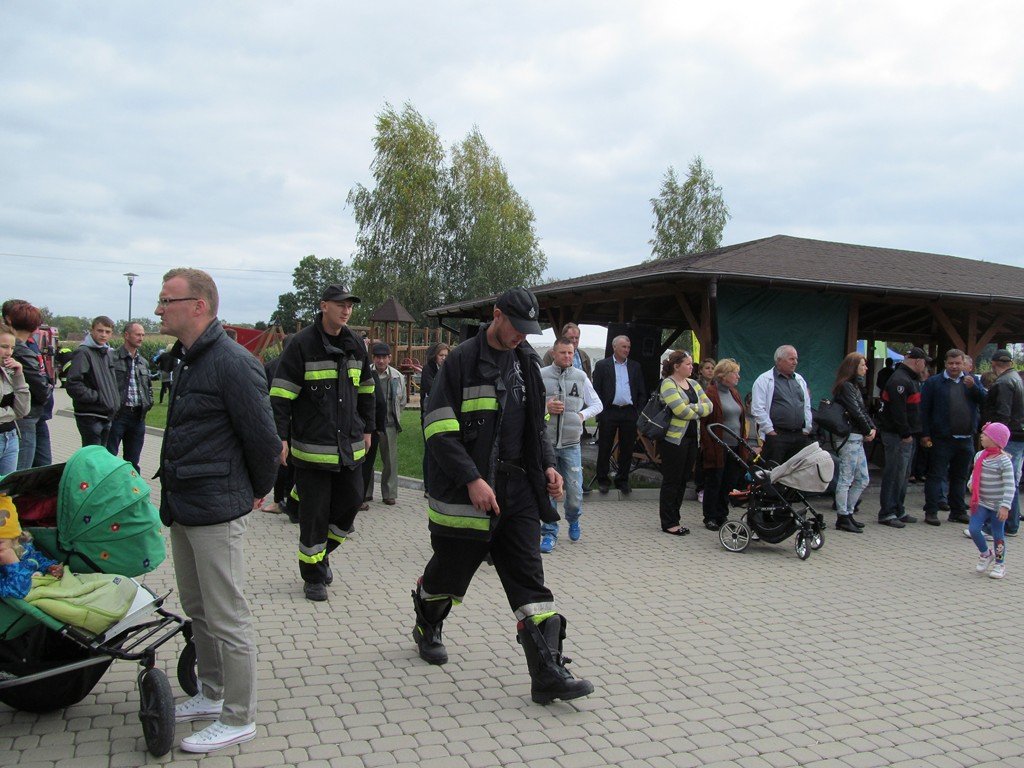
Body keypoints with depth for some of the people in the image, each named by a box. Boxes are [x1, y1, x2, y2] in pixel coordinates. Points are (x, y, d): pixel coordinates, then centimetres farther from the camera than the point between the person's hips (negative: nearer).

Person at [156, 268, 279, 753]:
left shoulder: (233, 363, -19)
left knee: (227, 619, 0)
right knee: (197, 609, 21)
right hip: (183, 508, 10)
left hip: (216, 512, -10)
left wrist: (258, 490, -3)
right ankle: (211, 696, 37)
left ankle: (238, 719, 13)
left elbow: (262, 436, -17)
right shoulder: (186, 359, 12)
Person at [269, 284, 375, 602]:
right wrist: (281, 437, -17)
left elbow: (365, 389, 21)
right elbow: (280, 394, -11)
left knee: (351, 502, 10)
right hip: (312, 447, -6)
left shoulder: (356, 344, 10)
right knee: (314, 513, 2)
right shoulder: (303, 344, -9)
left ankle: (322, 552, 35)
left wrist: (367, 428, 20)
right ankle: (313, 576, 18)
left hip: (350, 446, 6)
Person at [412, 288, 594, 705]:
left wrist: (547, 465, 6)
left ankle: (548, 673, -1)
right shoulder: (463, 360, -10)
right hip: (466, 490, -5)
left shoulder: (527, 361, 10)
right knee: (451, 570, 13)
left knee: (530, 580, -1)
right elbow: (439, 430, -14)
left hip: (517, 487, 5)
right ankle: (426, 629, 43)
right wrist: (472, 479, -21)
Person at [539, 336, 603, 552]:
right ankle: (549, 533, 17)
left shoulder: (580, 377, 7)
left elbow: (597, 404, 15)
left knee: (575, 491, 2)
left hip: (571, 443, 1)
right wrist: (545, 407, -13)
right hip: (546, 441, -1)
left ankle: (573, 520, 33)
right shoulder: (541, 375, 0)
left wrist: (583, 415, -2)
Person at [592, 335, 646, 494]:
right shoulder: (602, 365, 2)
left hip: (629, 413, 3)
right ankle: (602, 480, 15)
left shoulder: (635, 366, 11)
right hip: (609, 412, -3)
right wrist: (599, 412, -6)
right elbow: (596, 390, 0)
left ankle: (622, 480, 19)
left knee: (627, 449, 7)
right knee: (605, 448, 4)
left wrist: (638, 412, 3)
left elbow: (642, 392, 12)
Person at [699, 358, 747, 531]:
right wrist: (709, 448, -16)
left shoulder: (734, 393, 13)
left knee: (729, 484, 11)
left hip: (735, 447, 7)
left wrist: (744, 443, 12)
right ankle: (710, 518, 15)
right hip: (717, 449, -7)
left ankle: (722, 515, 23)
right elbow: (704, 423, -13)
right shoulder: (710, 393, -11)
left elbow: (741, 420, 18)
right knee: (714, 483, 4)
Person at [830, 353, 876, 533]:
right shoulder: (845, 386, -10)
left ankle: (847, 513, 20)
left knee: (862, 480, 13)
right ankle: (842, 518, 0)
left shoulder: (855, 386, 20)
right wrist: (868, 431, -5)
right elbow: (855, 412, -16)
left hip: (858, 438, 10)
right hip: (850, 437, -10)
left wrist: (872, 428, 1)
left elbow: (863, 410, 16)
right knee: (846, 479, -5)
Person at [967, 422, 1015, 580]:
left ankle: (1000, 564, 25)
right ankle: (986, 554, 21)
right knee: (974, 529, -6)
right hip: (981, 502, 5)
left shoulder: (1004, 461, -17)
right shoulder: (979, 456, 2)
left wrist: (1005, 506, -24)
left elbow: (1009, 486, -19)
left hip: (997, 505, -5)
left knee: (998, 535, 6)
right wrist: (971, 484, -3)